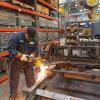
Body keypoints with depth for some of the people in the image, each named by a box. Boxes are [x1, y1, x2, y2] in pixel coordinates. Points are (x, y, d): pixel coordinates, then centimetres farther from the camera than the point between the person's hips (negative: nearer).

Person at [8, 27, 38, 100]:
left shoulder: (34, 40, -5)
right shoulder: (16, 37, -20)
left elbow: (36, 50, -1)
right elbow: (11, 49, -23)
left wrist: (32, 55, -23)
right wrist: (20, 55, -34)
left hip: (28, 62, 4)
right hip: (16, 62, -3)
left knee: (31, 79, 11)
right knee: (14, 80, 9)